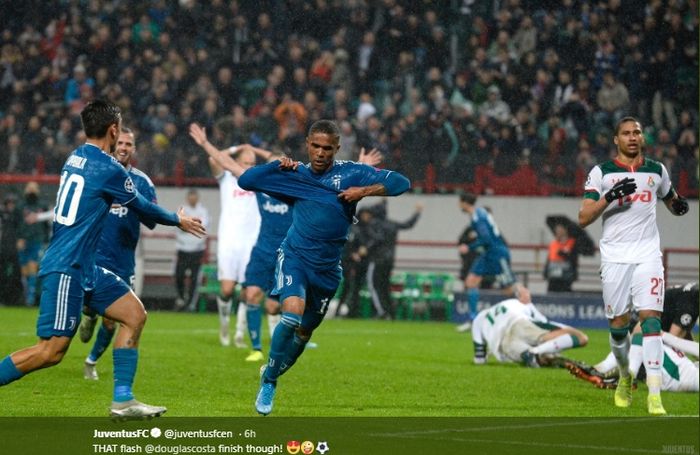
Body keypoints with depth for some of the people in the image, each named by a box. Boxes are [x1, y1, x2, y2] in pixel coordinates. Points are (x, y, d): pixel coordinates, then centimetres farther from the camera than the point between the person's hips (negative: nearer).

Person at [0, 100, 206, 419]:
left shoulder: (75, 158, 11)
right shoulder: (108, 168, -14)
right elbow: (142, 208, 1)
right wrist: (179, 221, 19)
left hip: (85, 267, 10)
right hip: (66, 270, -10)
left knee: (134, 314, 9)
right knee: (52, 350, -12)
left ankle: (123, 401, 6)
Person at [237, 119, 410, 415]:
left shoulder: (351, 173, 1)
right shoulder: (295, 176, 5)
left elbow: (400, 183, -5)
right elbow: (245, 181, 9)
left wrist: (364, 191, -17)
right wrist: (278, 166, -2)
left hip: (327, 268, 2)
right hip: (295, 257, -2)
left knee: (304, 330, 13)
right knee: (292, 315, -26)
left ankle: (272, 377, 36)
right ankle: (268, 380, -10)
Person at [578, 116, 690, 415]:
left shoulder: (656, 171, 11)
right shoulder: (601, 173, 3)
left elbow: (672, 202, 27)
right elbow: (583, 218, -3)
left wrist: (679, 206, 2)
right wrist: (609, 197, -18)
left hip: (648, 255, 0)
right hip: (615, 256, 0)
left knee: (650, 318, -14)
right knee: (618, 325, 3)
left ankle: (654, 396, -19)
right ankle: (624, 377, 33)